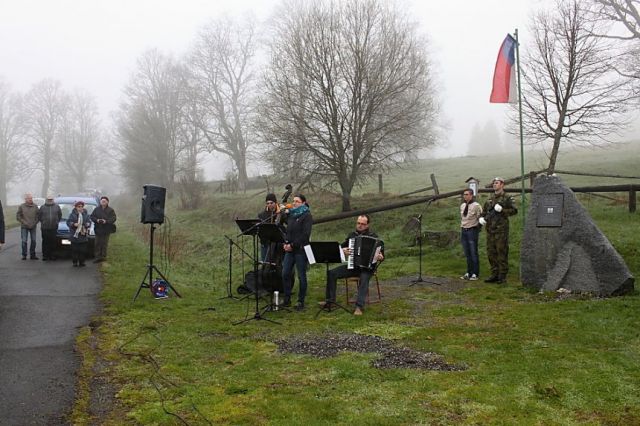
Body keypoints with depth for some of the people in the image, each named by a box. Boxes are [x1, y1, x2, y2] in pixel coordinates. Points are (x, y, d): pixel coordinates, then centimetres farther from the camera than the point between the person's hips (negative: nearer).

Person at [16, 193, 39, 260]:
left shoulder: (35, 206, 3)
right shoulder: (21, 206, -3)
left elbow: (38, 216, 8)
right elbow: (18, 216, -1)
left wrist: (35, 223, -4)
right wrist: (24, 222, -10)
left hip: (33, 227, 2)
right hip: (24, 227, -2)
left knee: (33, 241, 3)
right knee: (24, 241, -3)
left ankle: (32, 255, 13)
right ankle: (24, 255, 6)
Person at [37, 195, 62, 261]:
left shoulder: (57, 207, 8)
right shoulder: (42, 207, 5)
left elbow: (60, 215, 17)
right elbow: (39, 216, 11)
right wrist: (43, 222, 8)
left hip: (54, 228, 1)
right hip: (45, 228, -1)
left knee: (53, 242, 1)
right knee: (45, 242, 0)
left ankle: (52, 255, 8)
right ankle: (45, 255, 6)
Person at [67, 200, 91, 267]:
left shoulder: (86, 215, 13)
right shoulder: (72, 214, 5)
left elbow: (89, 222, 12)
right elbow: (68, 222, 0)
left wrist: (87, 224, -11)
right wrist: (73, 224, -18)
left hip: (83, 236, 2)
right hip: (74, 235, -2)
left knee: (83, 250, 1)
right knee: (74, 250, -2)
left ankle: (81, 262, 8)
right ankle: (75, 262, 4)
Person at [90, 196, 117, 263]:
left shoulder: (111, 210, 1)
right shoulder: (96, 209, 8)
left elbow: (113, 218, -6)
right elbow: (92, 216, 7)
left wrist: (106, 221, -20)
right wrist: (97, 220, -13)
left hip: (106, 230, -2)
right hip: (98, 229, 2)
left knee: (104, 244, 1)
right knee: (97, 244, 2)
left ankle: (103, 256, 7)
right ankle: (98, 257, 5)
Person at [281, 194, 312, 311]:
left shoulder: (306, 216, -7)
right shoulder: (291, 214, 14)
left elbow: (305, 234, -15)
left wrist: (293, 245, -16)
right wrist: (285, 243, 1)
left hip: (300, 250, -7)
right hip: (289, 249, 7)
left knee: (301, 276, 1)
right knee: (285, 274, 3)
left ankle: (301, 301, 10)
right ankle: (287, 300, 14)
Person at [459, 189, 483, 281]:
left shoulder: (476, 205, -10)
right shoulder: (462, 205, 10)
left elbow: (480, 218, -6)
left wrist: (477, 229, -4)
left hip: (472, 231, -6)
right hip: (463, 231, 6)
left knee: (473, 253, -2)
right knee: (467, 253, 11)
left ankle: (475, 274, 5)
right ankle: (469, 272, 18)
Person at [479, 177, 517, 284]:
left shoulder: (507, 198, -1)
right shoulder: (490, 199, 18)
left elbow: (514, 210, -10)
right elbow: (484, 212, 24)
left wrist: (502, 210, -19)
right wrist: (481, 218, 4)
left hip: (501, 230, -7)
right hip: (490, 229, 7)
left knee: (502, 253, -4)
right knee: (491, 253, 9)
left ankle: (502, 276, 1)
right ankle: (494, 275, 17)